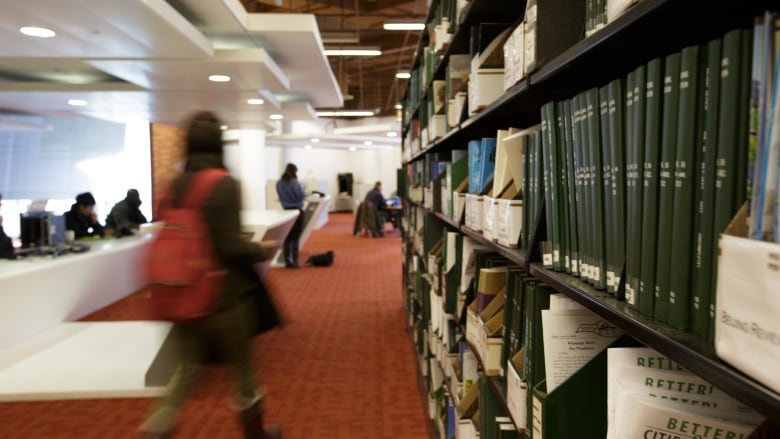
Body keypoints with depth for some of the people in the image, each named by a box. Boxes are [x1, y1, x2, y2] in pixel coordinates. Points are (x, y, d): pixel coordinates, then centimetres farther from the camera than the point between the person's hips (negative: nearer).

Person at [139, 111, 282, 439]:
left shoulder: (174, 186, 3)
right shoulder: (225, 185, -16)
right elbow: (231, 247, -21)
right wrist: (262, 251, -3)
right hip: (225, 294, -5)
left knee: (189, 367, 18)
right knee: (242, 369, 14)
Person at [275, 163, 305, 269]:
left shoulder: (279, 183, 3)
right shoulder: (295, 183, -15)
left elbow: (280, 197, 12)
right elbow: (301, 196, -14)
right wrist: (301, 189, 3)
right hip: (296, 211, -5)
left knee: (287, 237, 11)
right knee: (295, 238, -1)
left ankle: (287, 261, 14)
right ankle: (294, 261, -1)